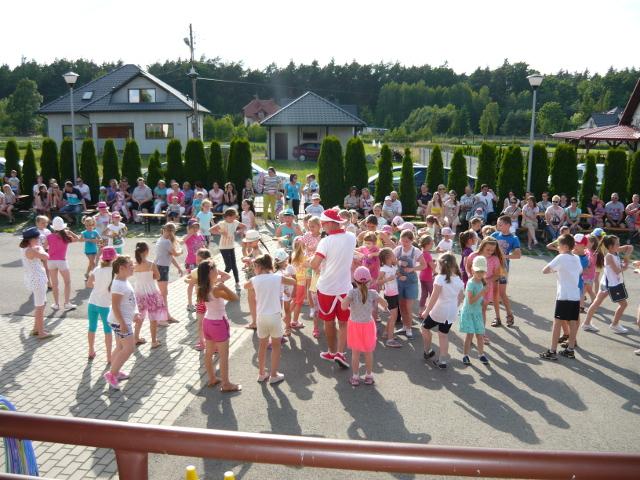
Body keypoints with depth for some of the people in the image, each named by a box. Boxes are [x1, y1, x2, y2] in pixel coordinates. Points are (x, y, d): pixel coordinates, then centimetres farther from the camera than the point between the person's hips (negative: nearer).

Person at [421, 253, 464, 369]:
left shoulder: (440, 278, -17)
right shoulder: (459, 280, 2)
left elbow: (434, 297, -17)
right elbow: (460, 298, 9)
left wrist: (426, 311, -8)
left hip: (439, 311, -5)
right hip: (452, 313, 6)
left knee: (425, 327, 18)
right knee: (444, 335, 15)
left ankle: (428, 351, 28)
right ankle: (442, 361, 15)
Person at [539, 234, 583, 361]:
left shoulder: (561, 257, -9)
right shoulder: (577, 258, 11)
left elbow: (544, 270, -15)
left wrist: (553, 269, 6)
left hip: (564, 296, -7)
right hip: (576, 296, 7)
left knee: (557, 322, -2)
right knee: (573, 323, 9)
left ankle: (552, 351, -1)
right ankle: (570, 350, 16)